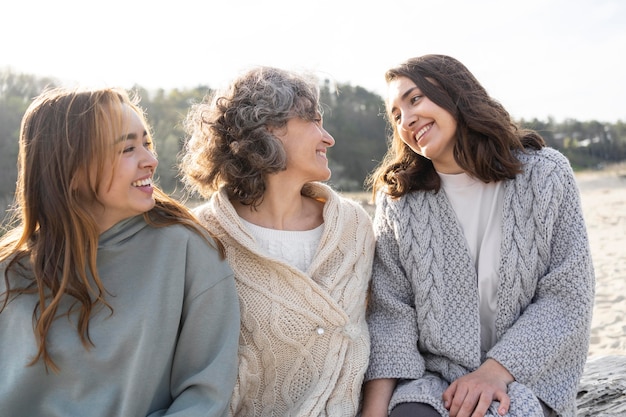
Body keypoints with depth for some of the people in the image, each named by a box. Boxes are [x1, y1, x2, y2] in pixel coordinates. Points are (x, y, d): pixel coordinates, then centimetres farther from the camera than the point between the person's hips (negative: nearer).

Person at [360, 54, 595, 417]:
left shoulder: (545, 174, -2)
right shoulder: (398, 199, 1)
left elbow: (568, 294, -4)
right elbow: (390, 312, -2)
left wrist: (497, 370, -15)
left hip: (526, 373, 0)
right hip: (431, 377, 1)